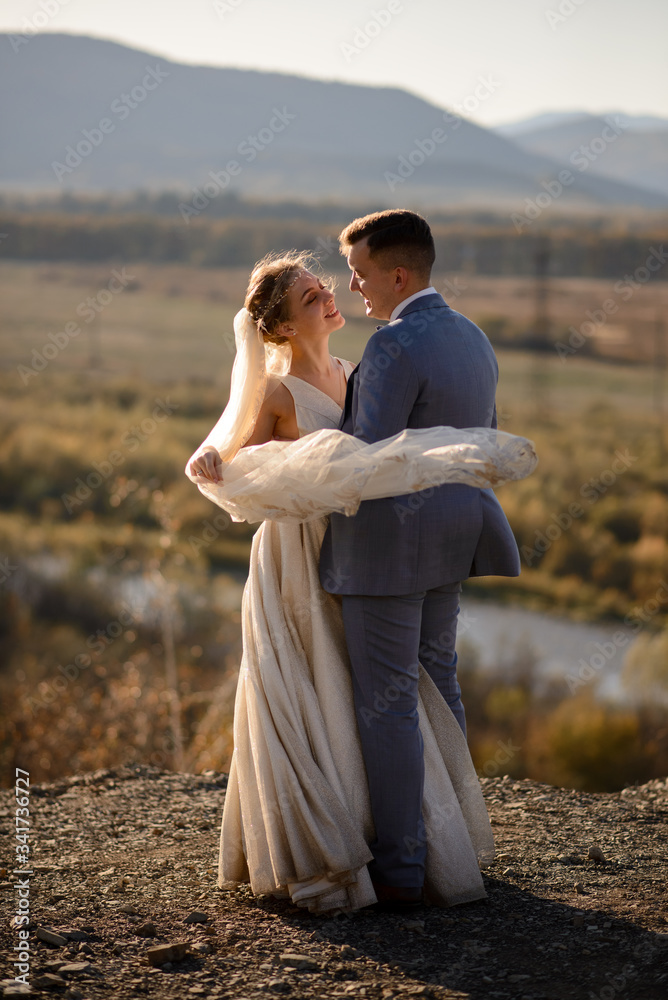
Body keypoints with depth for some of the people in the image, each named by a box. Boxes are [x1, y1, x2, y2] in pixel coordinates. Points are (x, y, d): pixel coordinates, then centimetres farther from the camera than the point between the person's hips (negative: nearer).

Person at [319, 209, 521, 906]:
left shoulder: (396, 346, -21)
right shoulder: (471, 339, 9)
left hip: (387, 540, -9)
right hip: (447, 534, 9)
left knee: (386, 702, -2)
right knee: (435, 681, 18)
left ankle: (399, 865, 2)